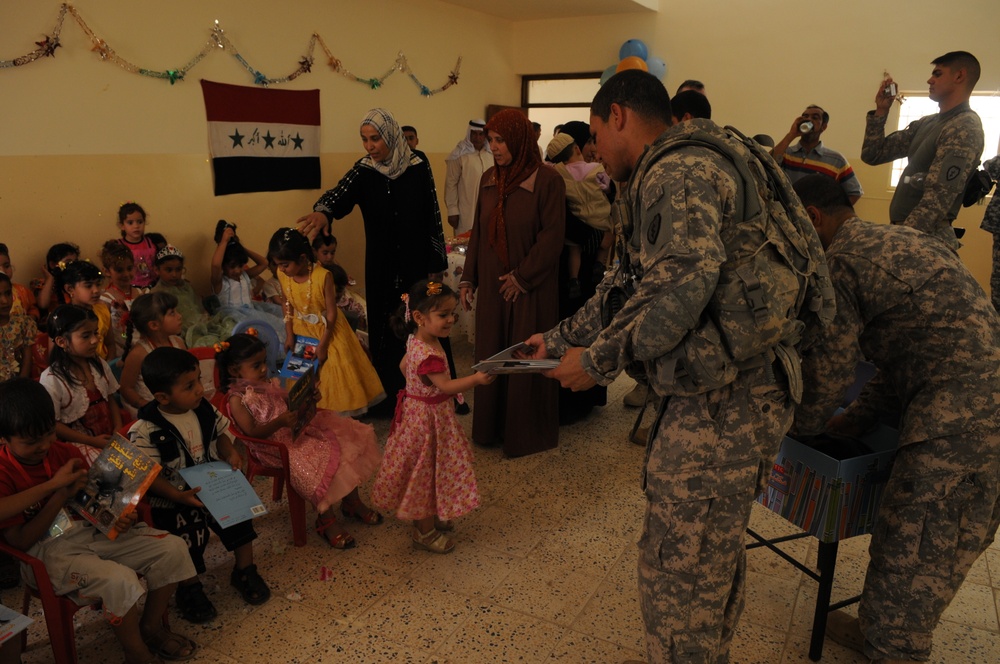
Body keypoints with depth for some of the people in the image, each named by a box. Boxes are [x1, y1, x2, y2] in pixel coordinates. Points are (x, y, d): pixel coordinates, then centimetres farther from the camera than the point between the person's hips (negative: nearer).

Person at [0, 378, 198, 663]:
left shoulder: (65, 453, 2)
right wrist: (60, 494, -21)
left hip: (90, 531, 6)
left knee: (172, 548, -7)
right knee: (119, 580, -32)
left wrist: (117, 517, -11)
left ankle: (151, 627, 14)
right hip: (47, 552, -6)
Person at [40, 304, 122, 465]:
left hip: (109, 435, 6)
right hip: (80, 441, -6)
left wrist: (118, 428, -3)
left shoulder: (99, 364, 4)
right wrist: (92, 441, -14)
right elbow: (52, 424, -11)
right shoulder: (52, 379, -14)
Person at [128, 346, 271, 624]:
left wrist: (230, 453, -9)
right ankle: (189, 588, 15)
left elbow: (219, 434, 12)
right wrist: (179, 497, -30)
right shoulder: (145, 431, -21)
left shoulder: (204, 409, -5)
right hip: (173, 497, -5)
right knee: (188, 536, -17)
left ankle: (244, 571, 19)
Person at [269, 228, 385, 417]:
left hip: (327, 331, -4)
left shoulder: (323, 276, -30)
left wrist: (323, 345, -16)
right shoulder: (282, 275, -15)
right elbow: (288, 305, 2)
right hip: (302, 331, 4)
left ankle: (338, 413, 23)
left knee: (333, 376, 6)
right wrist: (289, 334, 0)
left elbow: (332, 314, -21)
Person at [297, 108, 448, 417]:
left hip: (417, 264, -1)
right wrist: (323, 211, -44)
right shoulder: (364, 171, -2)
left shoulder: (418, 166, -4)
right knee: (384, 330, 7)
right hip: (381, 267, 2)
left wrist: (437, 265, -3)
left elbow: (433, 216, -2)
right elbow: (341, 193, -21)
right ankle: (388, 397, 20)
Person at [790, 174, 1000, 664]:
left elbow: (827, 367, -7)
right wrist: (857, 420, 23)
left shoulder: (839, 262, -8)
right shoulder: (897, 241, 21)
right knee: (951, 546, 20)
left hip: (957, 418, -10)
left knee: (909, 551, 2)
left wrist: (798, 430, 11)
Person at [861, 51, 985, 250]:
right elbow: (873, 155, 13)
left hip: (926, 238, -8)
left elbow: (936, 200, -21)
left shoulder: (965, 128, -12)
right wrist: (881, 110, 5)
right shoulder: (925, 124, 14)